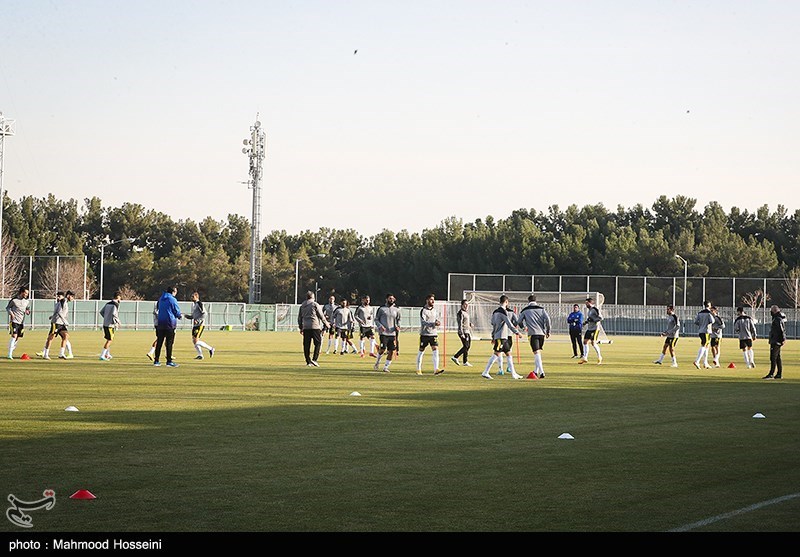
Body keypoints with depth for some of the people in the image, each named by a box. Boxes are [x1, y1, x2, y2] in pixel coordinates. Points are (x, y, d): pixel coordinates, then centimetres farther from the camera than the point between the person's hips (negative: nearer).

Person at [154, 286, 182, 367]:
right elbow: (177, 312, -6)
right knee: (169, 343, -3)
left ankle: (156, 360, 9)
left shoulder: (161, 299, 13)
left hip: (160, 323, 6)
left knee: (159, 342, 8)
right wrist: (180, 316, 17)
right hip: (170, 323, -6)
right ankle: (169, 361, -3)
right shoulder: (172, 300, -10)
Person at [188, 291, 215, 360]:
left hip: (200, 325, -9)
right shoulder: (193, 304, 16)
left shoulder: (199, 304, -12)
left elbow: (204, 314, -18)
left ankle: (210, 348, 0)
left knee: (196, 341, -13)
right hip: (195, 325, 9)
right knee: (194, 341, 5)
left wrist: (197, 320, -23)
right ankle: (200, 355, 12)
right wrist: (188, 316, 8)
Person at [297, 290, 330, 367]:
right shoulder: (315, 304, -1)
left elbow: (299, 317, 18)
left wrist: (301, 328, 27)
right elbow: (321, 315, 1)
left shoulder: (302, 306, 14)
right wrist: (326, 323, 15)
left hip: (305, 328, 5)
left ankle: (308, 362, 6)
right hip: (315, 326, -5)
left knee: (306, 345, 6)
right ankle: (314, 359, -10)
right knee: (318, 343, 1)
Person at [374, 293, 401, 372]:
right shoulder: (381, 308, 1)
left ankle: (386, 367, 11)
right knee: (383, 349, -14)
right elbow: (376, 319, 6)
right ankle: (377, 362, 13)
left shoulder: (396, 309, 10)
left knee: (392, 351, -2)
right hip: (383, 333, -4)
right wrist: (380, 326, -12)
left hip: (392, 333, 4)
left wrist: (398, 326, 2)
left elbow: (398, 320, 22)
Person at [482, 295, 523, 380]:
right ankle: (485, 373, -12)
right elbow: (509, 324, -16)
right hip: (501, 337, -10)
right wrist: (517, 332, -10)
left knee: (509, 354, 11)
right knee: (496, 354, -10)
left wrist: (493, 337, 25)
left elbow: (493, 325, 21)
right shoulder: (503, 312, -12)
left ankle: (513, 374, 12)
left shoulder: (495, 312, 16)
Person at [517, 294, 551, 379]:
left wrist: (523, 327, 33)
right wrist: (548, 331, 5)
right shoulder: (541, 309, 10)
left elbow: (520, 321, 12)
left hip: (532, 333, -3)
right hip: (542, 333, 3)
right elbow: (547, 319, -2)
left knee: (537, 353, -10)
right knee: (538, 352, 18)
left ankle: (541, 372, -24)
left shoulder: (525, 310, 6)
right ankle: (536, 371, 25)